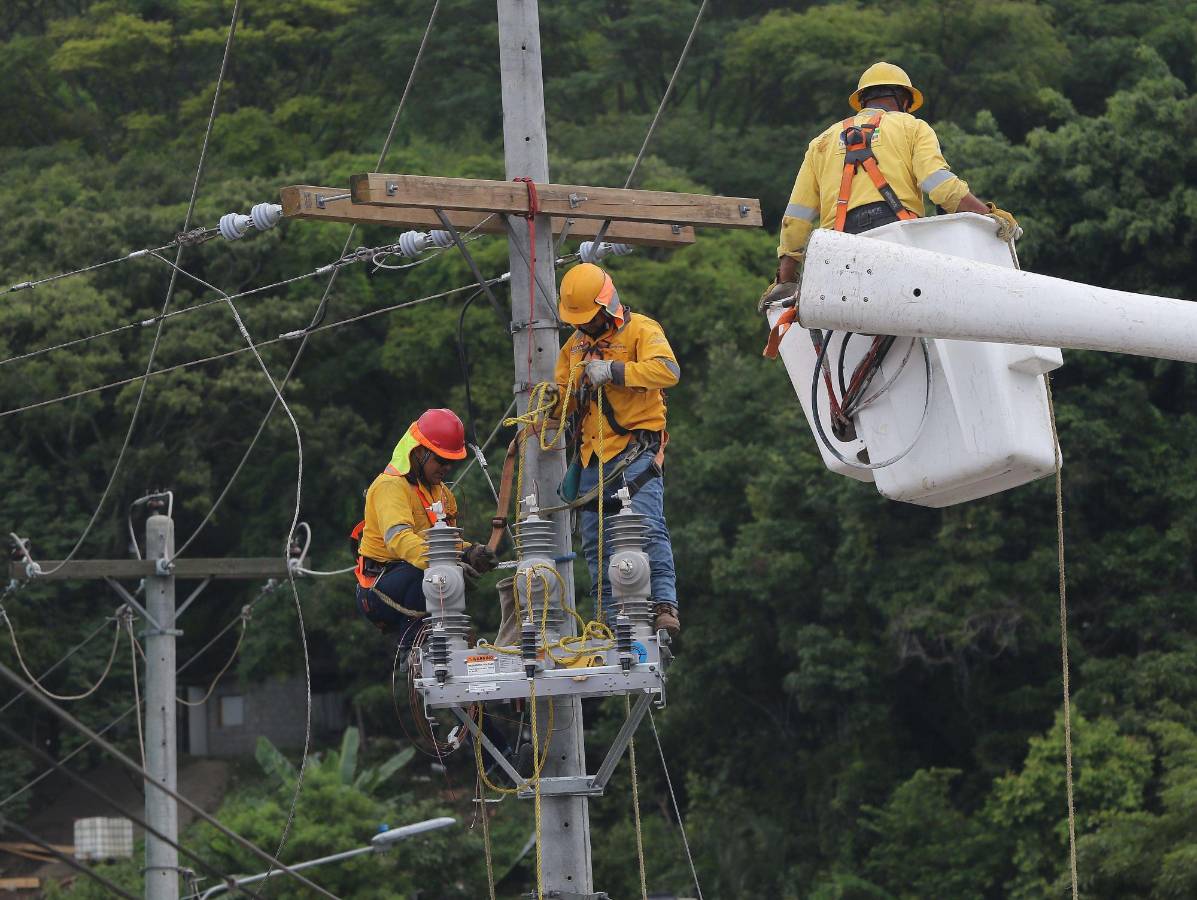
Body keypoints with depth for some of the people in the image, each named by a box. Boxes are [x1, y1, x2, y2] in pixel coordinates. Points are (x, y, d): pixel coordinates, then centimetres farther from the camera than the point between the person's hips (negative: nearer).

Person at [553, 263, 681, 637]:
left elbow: (668, 370, -20)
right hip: (592, 455, 7)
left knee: (647, 528, -18)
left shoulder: (640, 330, -3)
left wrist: (613, 370, -24)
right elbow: (565, 396, 24)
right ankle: (609, 618, 9)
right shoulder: (576, 343, 19)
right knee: (595, 543, 5)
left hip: (634, 449, -7)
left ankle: (664, 605, -20)